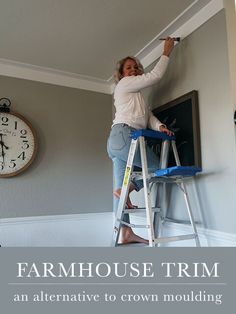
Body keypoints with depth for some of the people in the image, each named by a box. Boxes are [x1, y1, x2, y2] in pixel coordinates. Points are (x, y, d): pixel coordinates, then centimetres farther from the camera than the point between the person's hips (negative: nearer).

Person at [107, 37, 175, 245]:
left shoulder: (136, 95, 32)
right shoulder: (125, 83, 6)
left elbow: (148, 115, 16)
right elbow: (155, 76, -1)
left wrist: (159, 126, -3)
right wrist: (166, 53, 10)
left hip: (117, 141, 9)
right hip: (123, 136, -9)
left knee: (121, 188, 3)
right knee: (159, 166, -4)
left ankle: (125, 233, 7)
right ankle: (125, 190, -7)